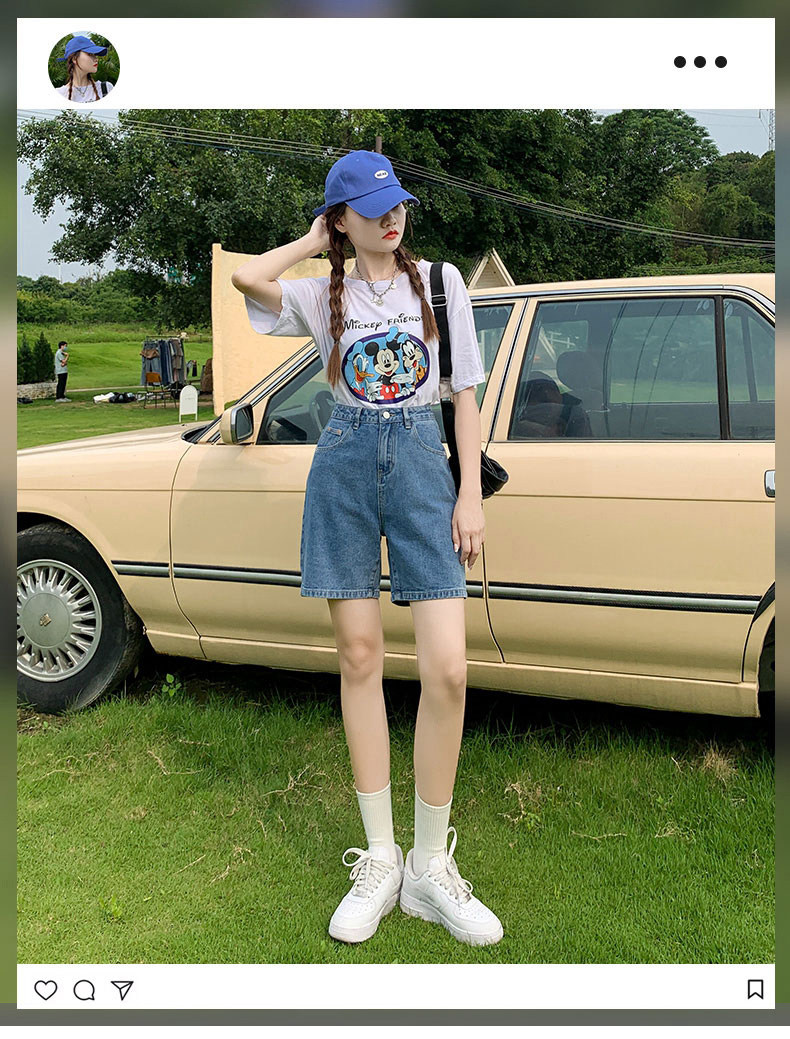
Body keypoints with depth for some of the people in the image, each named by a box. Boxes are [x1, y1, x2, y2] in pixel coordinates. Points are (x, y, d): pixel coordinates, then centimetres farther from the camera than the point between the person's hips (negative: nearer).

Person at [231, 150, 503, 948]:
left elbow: (464, 393, 9)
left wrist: (470, 492, -1)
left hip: (421, 460, 0)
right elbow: (246, 278, -11)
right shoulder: (322, 294, 10)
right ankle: (379, 861, 14)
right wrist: (313, 243, 6)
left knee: (447, 668, -11)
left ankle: (430, 866, 5)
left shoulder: (439, 281, 11)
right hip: (344, 462, 1)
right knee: (359, 656, 1)